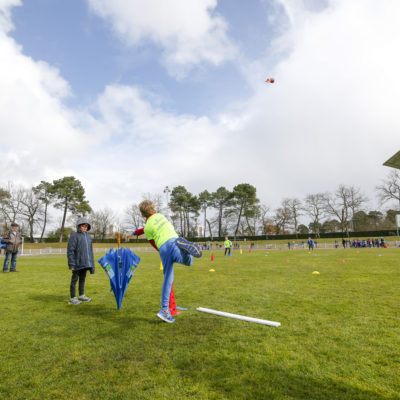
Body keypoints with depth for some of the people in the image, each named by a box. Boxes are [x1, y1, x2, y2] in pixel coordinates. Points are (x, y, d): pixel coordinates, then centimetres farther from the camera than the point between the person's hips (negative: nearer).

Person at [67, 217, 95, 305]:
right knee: (74, 280, 3)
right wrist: (71, 264, -17)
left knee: (82, 279, 16)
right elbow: (70, 251, -12)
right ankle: (73, 298, 12)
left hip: (85, 263, 7)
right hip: (77, 264, -7)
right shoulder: (74, 236, -8)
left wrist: (92, 264, 15)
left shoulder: (88, 237, 14)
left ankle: (82, 295, 28)